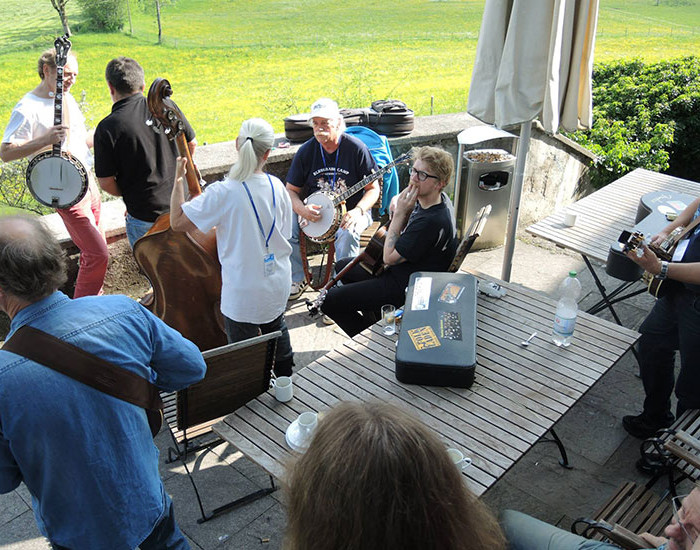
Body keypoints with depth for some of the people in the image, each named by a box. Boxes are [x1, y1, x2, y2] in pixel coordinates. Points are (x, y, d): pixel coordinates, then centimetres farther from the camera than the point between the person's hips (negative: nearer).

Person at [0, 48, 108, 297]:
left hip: (88, 182, 9)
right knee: (97, 255, -12)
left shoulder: (67, 99, 11)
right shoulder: (28, 109, -15)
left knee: (93, 250, 17)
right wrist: (45, 140, -31)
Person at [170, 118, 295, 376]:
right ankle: (286, 381, 53)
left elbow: (177, 221, -20)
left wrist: (178, 178, -9)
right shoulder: (277, 186, -7)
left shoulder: (224, 193, -25)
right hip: (278, 282, 7)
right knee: (276, 327, 32)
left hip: (244, 292, -7)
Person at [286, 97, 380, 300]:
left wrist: (358, 211, -24)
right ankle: (298, 278, 1)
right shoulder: (306, 151, -2)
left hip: (351, 211, -3)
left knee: (347, 232, -36)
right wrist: (302, 210, -18)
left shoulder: (356, 148, -10)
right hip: (314, 211, 3)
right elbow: (291, 190, 3)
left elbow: (373, 188, -6)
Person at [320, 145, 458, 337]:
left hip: (405, 286, -10)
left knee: (329, 300, -10)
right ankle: (375, 320, 30)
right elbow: (406, 232, 11)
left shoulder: (432, 221, -33)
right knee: (343, 266, 26)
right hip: (404, 268, 11)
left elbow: (389, 257, -24)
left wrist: (400, 212, -23)